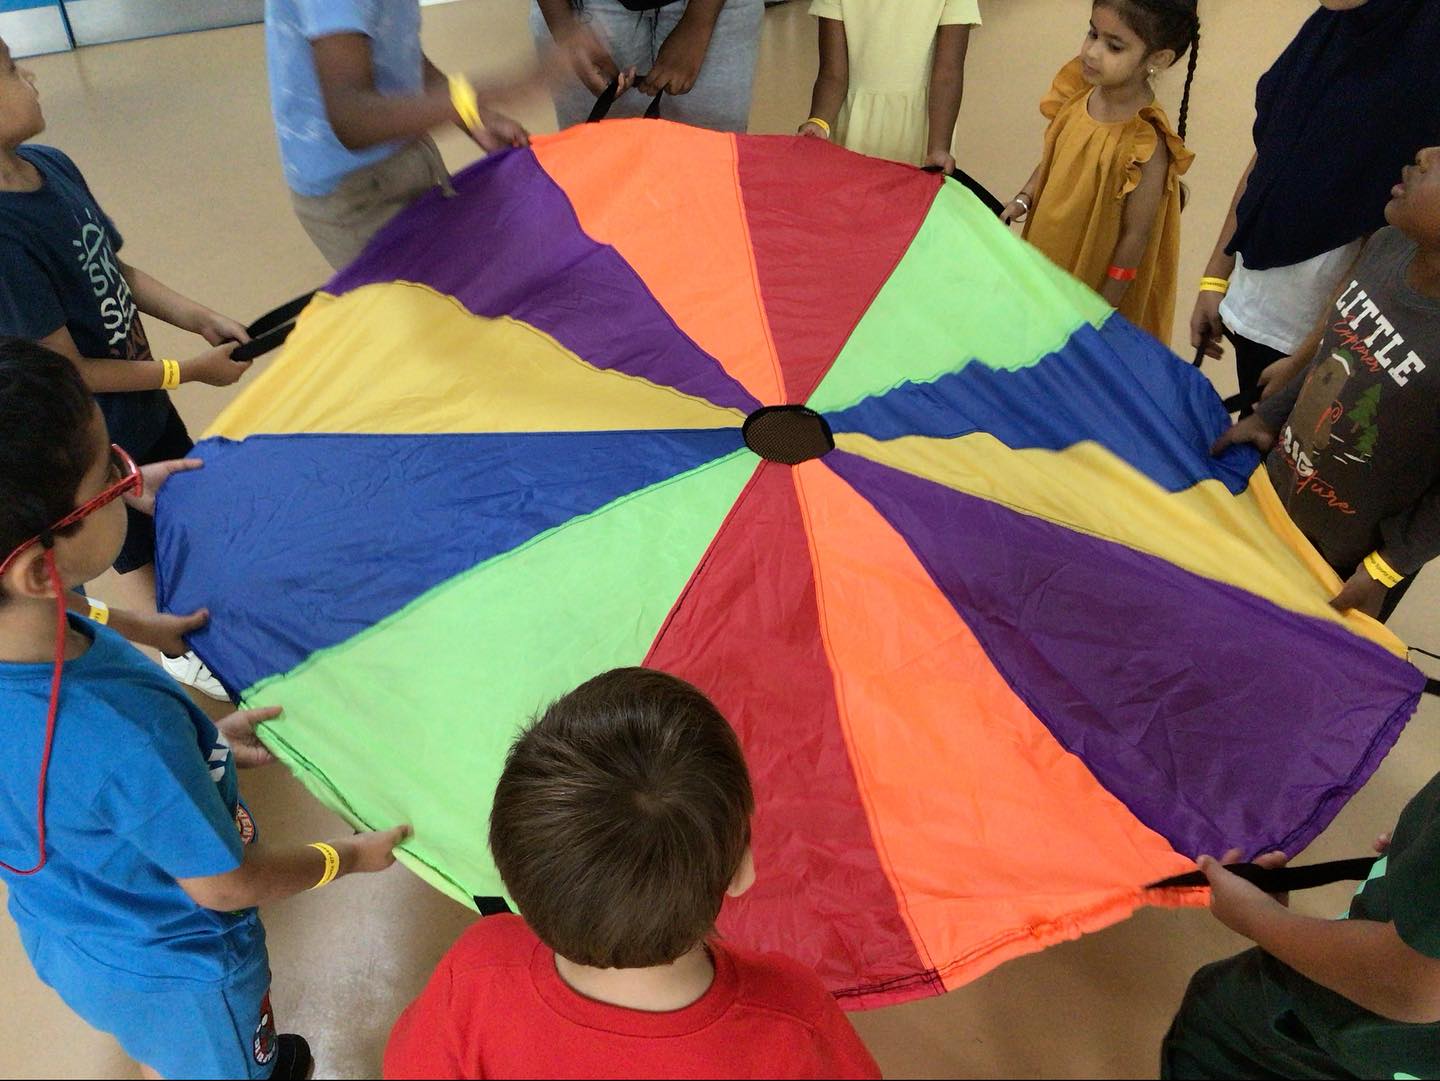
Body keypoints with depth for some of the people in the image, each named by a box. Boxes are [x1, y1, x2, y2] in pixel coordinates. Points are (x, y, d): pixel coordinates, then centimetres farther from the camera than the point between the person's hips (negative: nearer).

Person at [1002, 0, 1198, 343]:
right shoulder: (1079, 92, -8)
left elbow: (1136, 236, -19)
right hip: (1045, 262, 6)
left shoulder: (1147, 145, -26)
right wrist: (1023, 200, -5)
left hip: (1090, 285, -6)